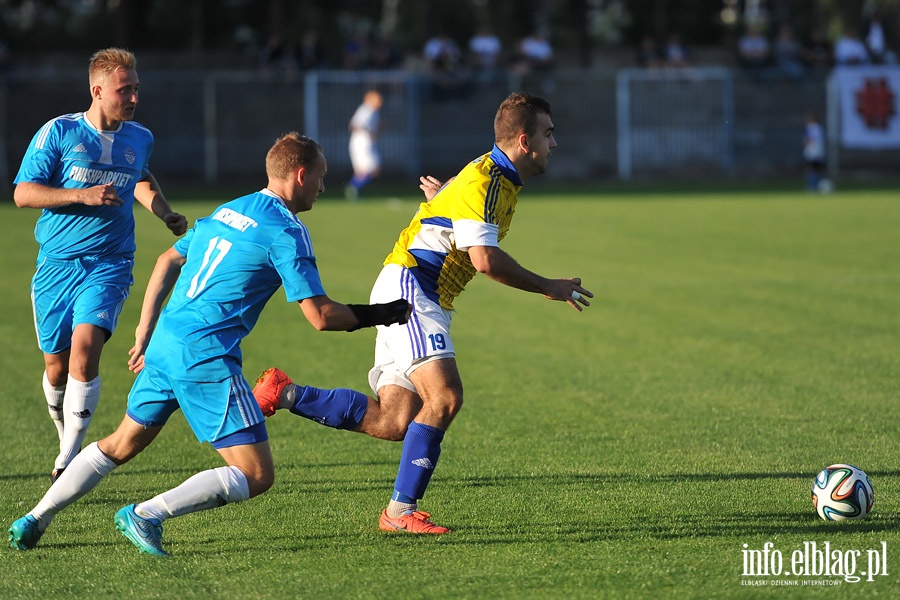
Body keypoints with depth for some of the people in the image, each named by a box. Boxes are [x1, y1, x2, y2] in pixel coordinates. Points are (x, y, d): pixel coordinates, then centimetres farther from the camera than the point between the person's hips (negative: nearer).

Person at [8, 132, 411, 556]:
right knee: (256, 475, -6)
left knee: (121, 445, 26)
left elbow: (169, 260, 23)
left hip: (164, 344, 9)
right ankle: (145, 515, -13)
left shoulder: (227, 211, 17)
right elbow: (320, 316, -12)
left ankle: (34, 521, 24)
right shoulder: (286, 231, -8)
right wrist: (376, 315, 4)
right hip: (205, 359, -8)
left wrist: (145, 334, 27)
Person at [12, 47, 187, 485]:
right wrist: (82, 195, -19)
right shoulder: (58, 132, -5)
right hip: (56, 265, -1)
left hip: (109, 265, 1)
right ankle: (67, 439, 33)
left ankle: (68, 461, -18)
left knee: (85, 349, -20)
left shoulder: (141, 139, 8)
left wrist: (166, 213, 16)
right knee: (57, 366, 5)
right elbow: (23, 193, -9)